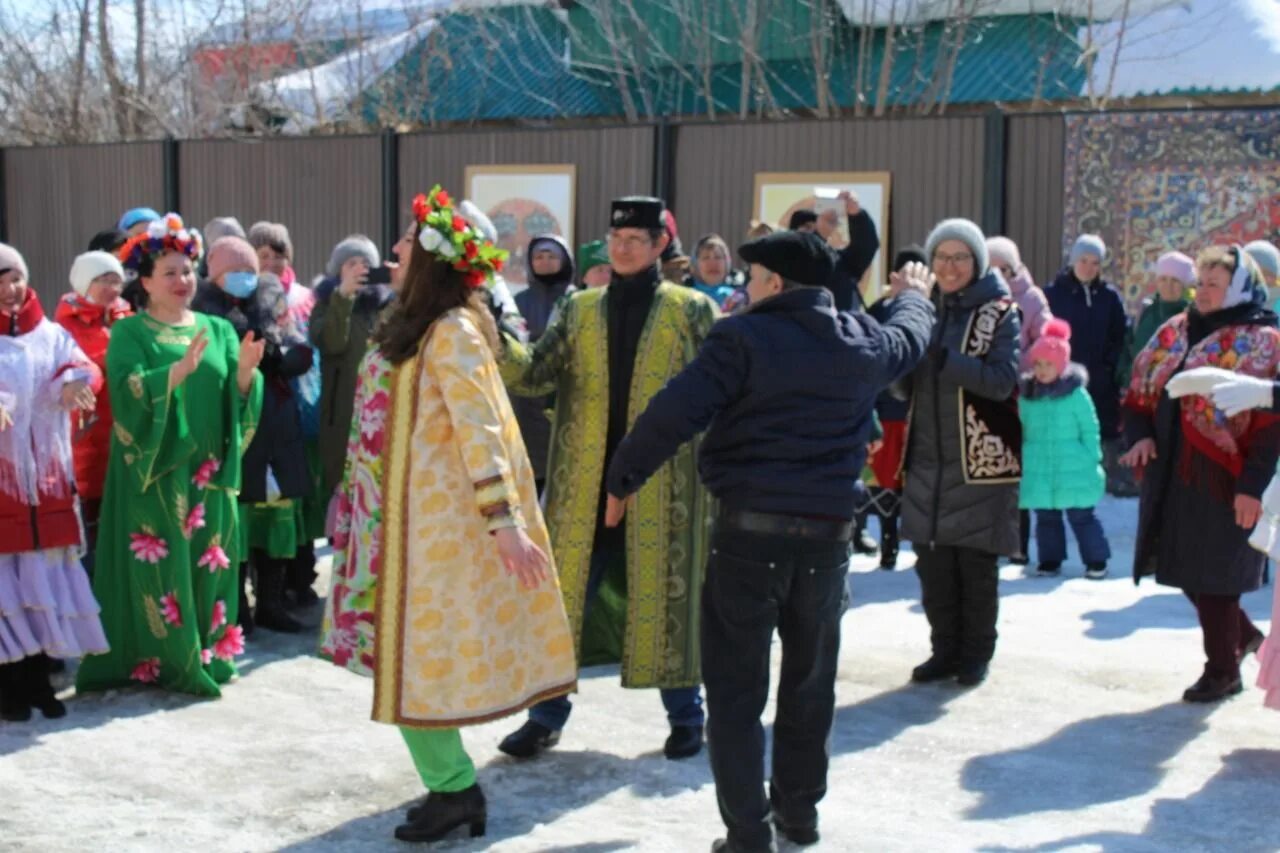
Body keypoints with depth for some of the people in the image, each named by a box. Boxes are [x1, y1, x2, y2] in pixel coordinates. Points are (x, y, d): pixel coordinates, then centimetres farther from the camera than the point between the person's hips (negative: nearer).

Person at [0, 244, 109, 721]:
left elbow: (82, 368, -6)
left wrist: (74, 383, -30)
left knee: (46, 581, 7)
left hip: (47, 478, 3)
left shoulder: (51, 334, 10)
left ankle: (39, 682, 17)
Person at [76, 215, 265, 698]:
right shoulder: (129, 333, 1)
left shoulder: (218, 329, 13)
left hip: (208, 472, 4)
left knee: (209, 564, 6)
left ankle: (206, 656, 15)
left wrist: (246, 371, -16)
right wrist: (181, 368, -28)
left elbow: (240, 398, 5)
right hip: (154, 472, -4)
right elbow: (128, 392, -16)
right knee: (160, 565, -5)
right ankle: (160, 663, 1)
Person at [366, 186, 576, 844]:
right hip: (430, 512, 9)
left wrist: (505, 521, -30)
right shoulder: (437, 326, 12)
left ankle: (453, 789, 5)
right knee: (431, 651, 13)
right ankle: (453, 787, 21)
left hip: (443, 517, -9)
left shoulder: (452, 331, -17)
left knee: (424, 653, -4)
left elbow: (481, 431, -25)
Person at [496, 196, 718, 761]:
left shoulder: (691, 310, 2)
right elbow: (535, 375, -2)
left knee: (666, 596, 6)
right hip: (586, 483, 3)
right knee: (562, 593, 6)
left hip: (660, 485, -2)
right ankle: (546, 716, 20)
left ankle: (685, 714, 24)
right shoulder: (580, 309, 9)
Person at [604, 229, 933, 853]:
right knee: (810, 678, 20)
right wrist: (915, 295, 52)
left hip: (750, 531, -4)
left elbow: (673, 413, -19)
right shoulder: (863, 344, 6)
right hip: (828, 534, 5)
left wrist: (622, 478, -6)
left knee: (736, 690, 4)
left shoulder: (743, 338, -10)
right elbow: (909, 336, 30)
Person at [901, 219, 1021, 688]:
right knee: (932, 561, 8)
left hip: (980, 457, -4)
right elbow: (902, 380, 12)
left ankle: (975, 654, 16)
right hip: (928, 456, 5)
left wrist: (940, 358, -24)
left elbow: (1003, 380, -17)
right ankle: (945, 649, 21)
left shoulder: (1000, 312, -3)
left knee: (976, 562, 3)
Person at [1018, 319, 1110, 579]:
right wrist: (1023, 462, 9)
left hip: (1074, 472, -4)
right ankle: (1050, 561, 23)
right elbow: (1023, 432, 12)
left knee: (1081, 517, 3)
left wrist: (1092, 461, -4)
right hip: (1038, 473, 4)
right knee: (1046, 518, 12)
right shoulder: (1026, 395, 3)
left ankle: (1096, 561, 14)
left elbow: (1090, 431, -2)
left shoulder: (1076, 393, -7)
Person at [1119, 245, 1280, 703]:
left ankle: (1223, 669, 18)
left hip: (1221, 479, -7)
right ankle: (1242, 634, 37)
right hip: (1172, 474, 7)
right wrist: (1140, 435, -1)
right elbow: (1141, 390, 17)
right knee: (1187, 568, 15)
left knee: (1212, 573, 1)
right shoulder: (1175, 332, 11)